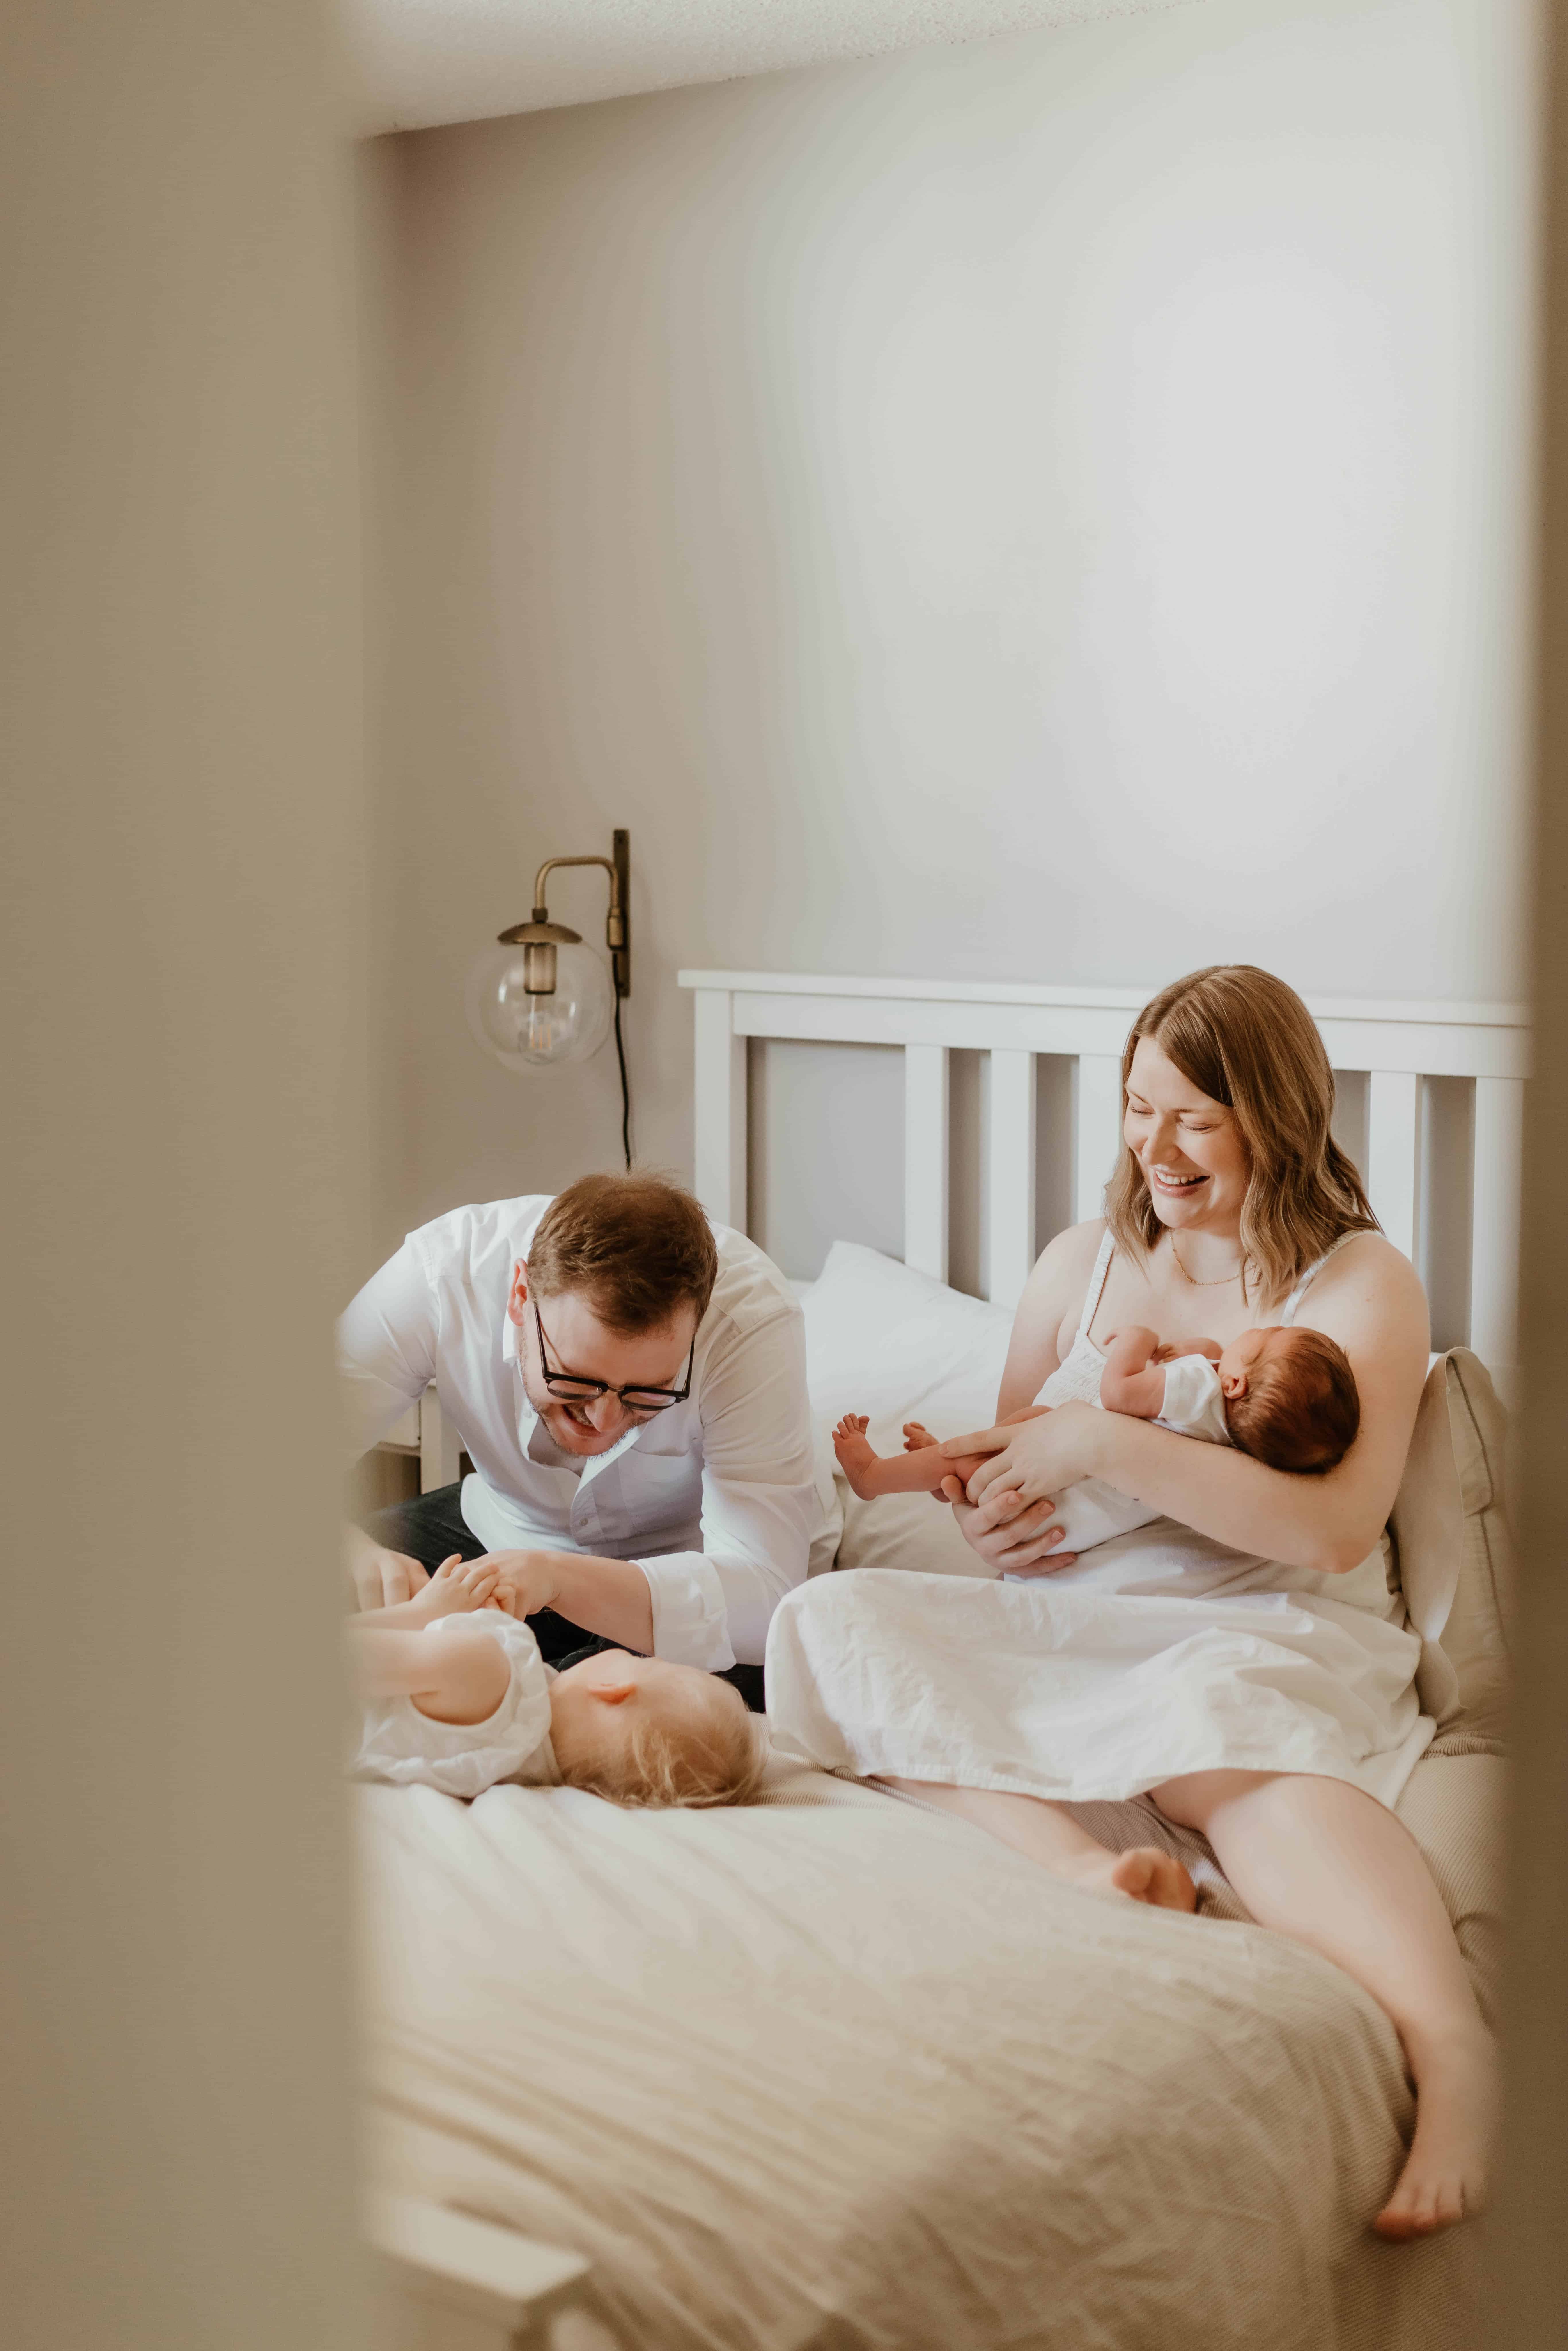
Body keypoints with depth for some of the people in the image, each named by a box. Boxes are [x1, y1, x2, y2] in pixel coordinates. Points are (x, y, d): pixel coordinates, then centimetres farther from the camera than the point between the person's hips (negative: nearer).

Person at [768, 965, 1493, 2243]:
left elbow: (1339, 1529, -11)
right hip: (1075, 1617, 5)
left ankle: (1451, 2045, -57)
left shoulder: (1362, 1283, 4)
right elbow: (1016, 1466, 25)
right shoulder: (1084, 1262, 19)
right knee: (838, 1619, -22)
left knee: (1221, 1721, -42)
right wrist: (986, 1511, -3)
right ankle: (1082, 1859, -45)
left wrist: (1108, 1442, -17)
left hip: (1270, 1627, -5)